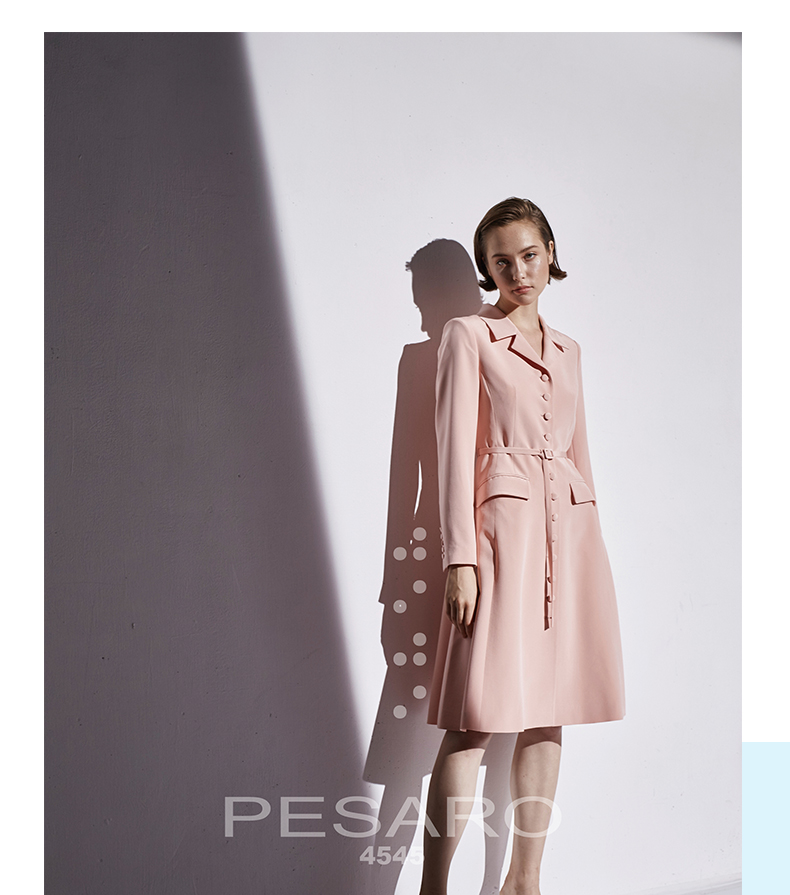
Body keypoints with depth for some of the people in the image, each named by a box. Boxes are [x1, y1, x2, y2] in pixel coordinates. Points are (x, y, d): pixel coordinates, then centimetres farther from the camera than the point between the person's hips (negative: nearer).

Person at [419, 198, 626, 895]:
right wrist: (460, 558, -13)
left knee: (548, 713, 9)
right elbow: (455, 451, -6)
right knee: (479, 719, -8)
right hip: (503, 529, -6)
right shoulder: (468, 336, 1)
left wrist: (586, 538, 15)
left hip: (571, 532, 6)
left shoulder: (567, 349, 18)